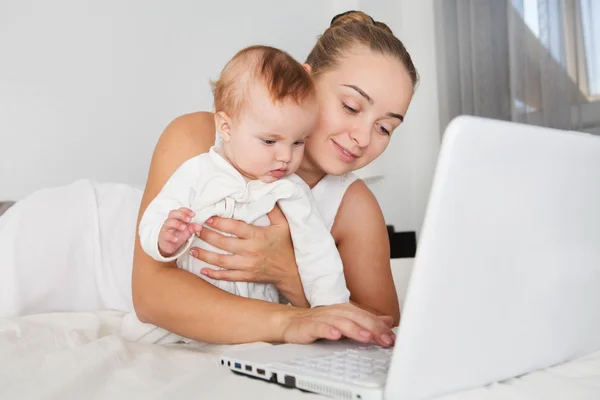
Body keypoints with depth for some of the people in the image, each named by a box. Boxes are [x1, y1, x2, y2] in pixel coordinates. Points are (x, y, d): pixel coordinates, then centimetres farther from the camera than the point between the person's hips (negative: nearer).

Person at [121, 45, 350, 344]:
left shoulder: (290, 191, -7)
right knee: (133, 329, -6)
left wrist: (331, 307, -17)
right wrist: (164, 240, -37)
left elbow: (316, 251, -7)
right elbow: (153, 221, -12)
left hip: (254, 307, 0)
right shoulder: (197, 173, -10)